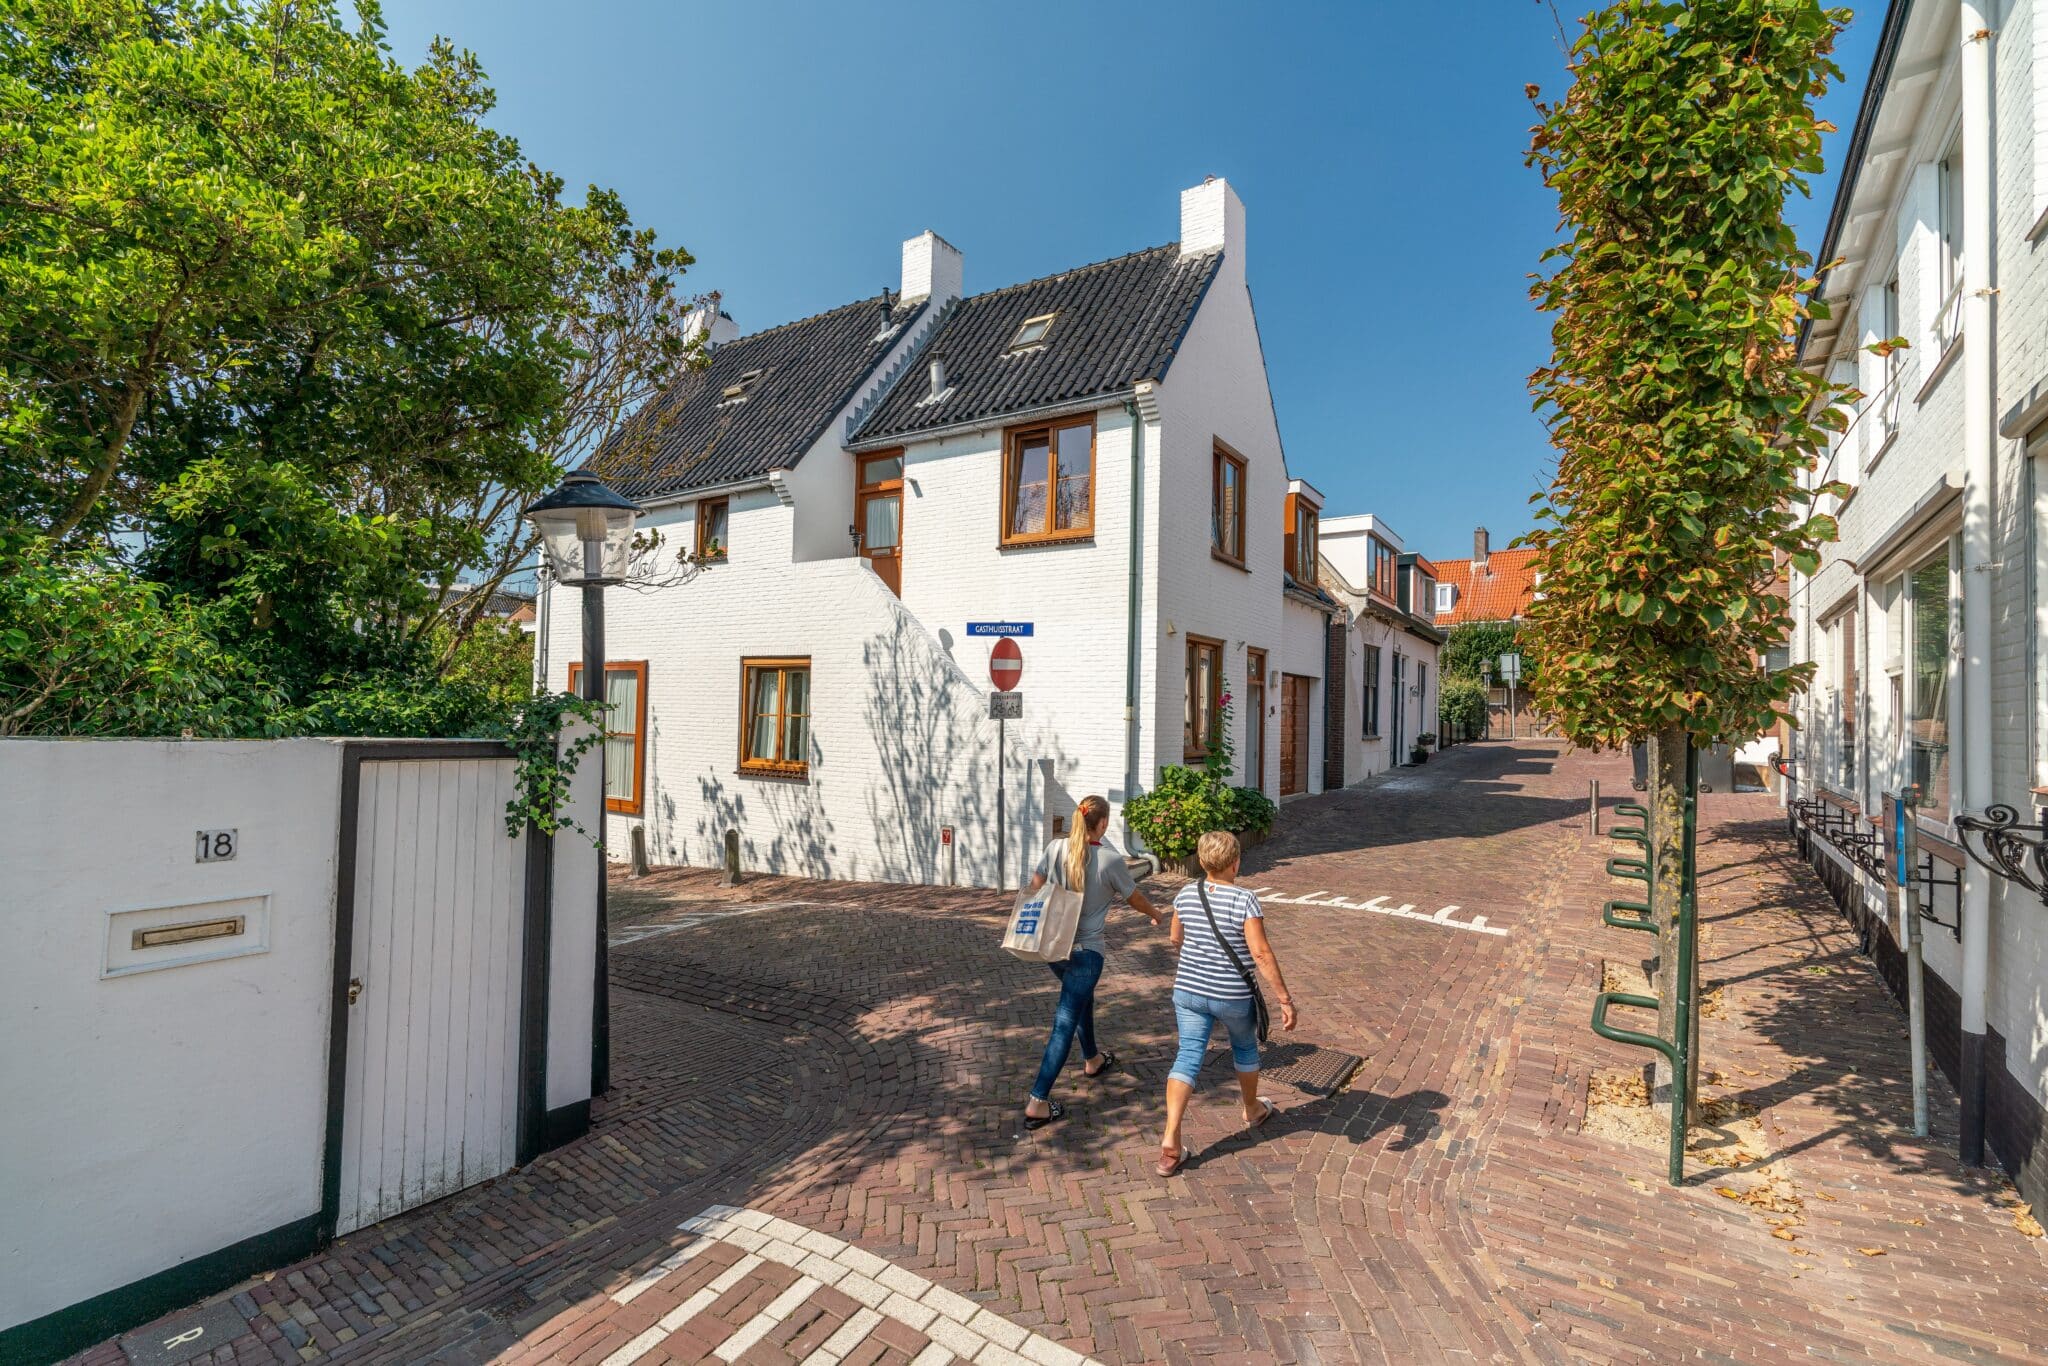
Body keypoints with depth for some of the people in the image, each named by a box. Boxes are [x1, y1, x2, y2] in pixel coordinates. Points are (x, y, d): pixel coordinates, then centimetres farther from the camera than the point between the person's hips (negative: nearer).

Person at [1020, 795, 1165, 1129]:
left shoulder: (1055, 848, -5)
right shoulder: (1110, 860, -14)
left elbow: (1034, 891, -3)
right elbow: (1135, 898, 3)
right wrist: (1157, 914, 22)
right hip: (1085, 950, -6)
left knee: (1083, 999, 29)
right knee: (1065, 1023, -1)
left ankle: (1092, 1060, 51)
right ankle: (1037, 1103, -2)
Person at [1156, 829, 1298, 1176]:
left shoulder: (1186, 894, -3)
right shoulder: (1244, 900, -18)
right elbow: (1261, 953, -20)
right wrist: (1284, 998, -14)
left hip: (1189, 991, 3)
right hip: (1233, 997, -3)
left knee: (1188, 1056, 4)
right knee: (1245, 1047, 24)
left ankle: (1170, 1141, -6)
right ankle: (1253, 1109, 48)